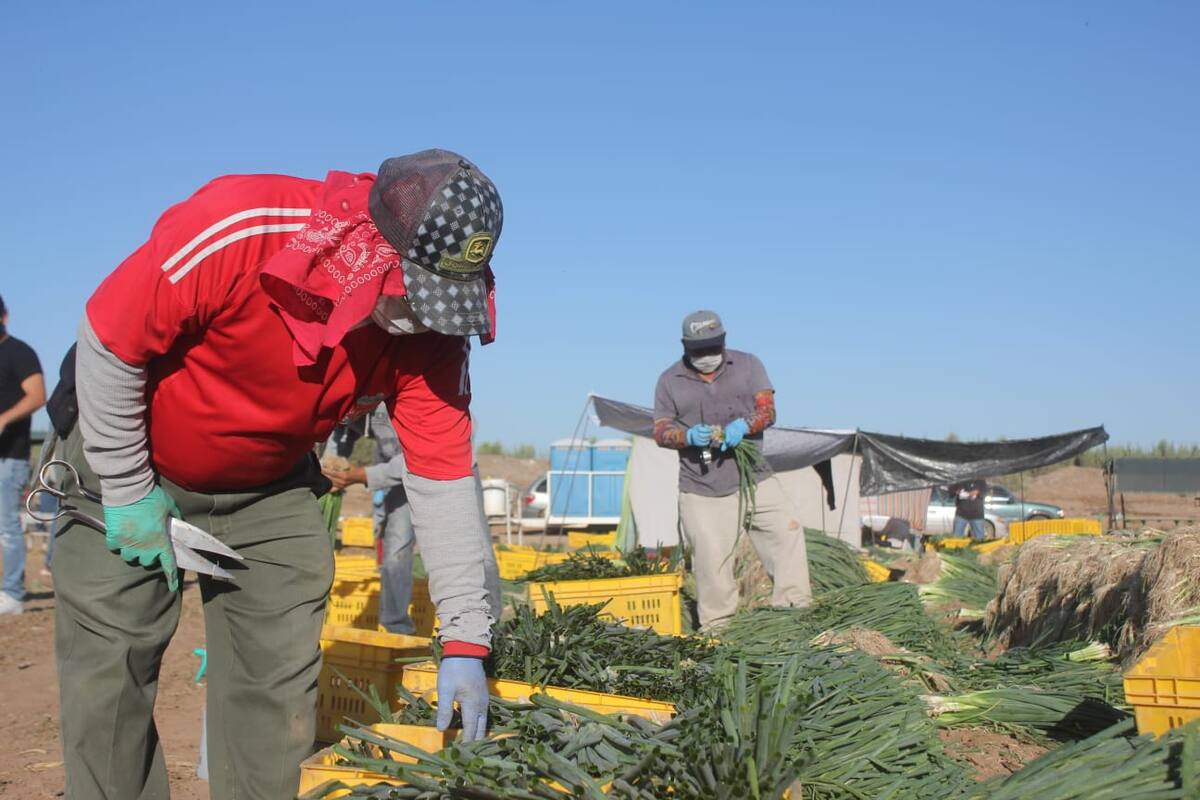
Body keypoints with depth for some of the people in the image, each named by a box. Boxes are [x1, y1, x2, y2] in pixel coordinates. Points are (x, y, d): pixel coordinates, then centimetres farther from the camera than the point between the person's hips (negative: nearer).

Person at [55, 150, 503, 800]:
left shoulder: (432, 334, -22)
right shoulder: (236, 230, -34)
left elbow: (442, 481, -18)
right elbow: (109, 341, -22)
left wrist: (464, 638, -20)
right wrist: (127, 492, -14)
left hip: (269, 488, 3)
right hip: (128, 458, -3)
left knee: (281, 684, 0)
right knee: (109, 675, -3)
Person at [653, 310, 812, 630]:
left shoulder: (747, 365, 8)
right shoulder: (670, 381, 6)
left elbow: (768, 408, 1)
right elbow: (660, 431, 5)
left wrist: (745, 425, -22)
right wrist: (688, 436, -18)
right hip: (701, 490, -1)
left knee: (787, 530, -9)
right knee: (711, 559, -2)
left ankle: (794, 606, 1)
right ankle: (717, 626, 11)